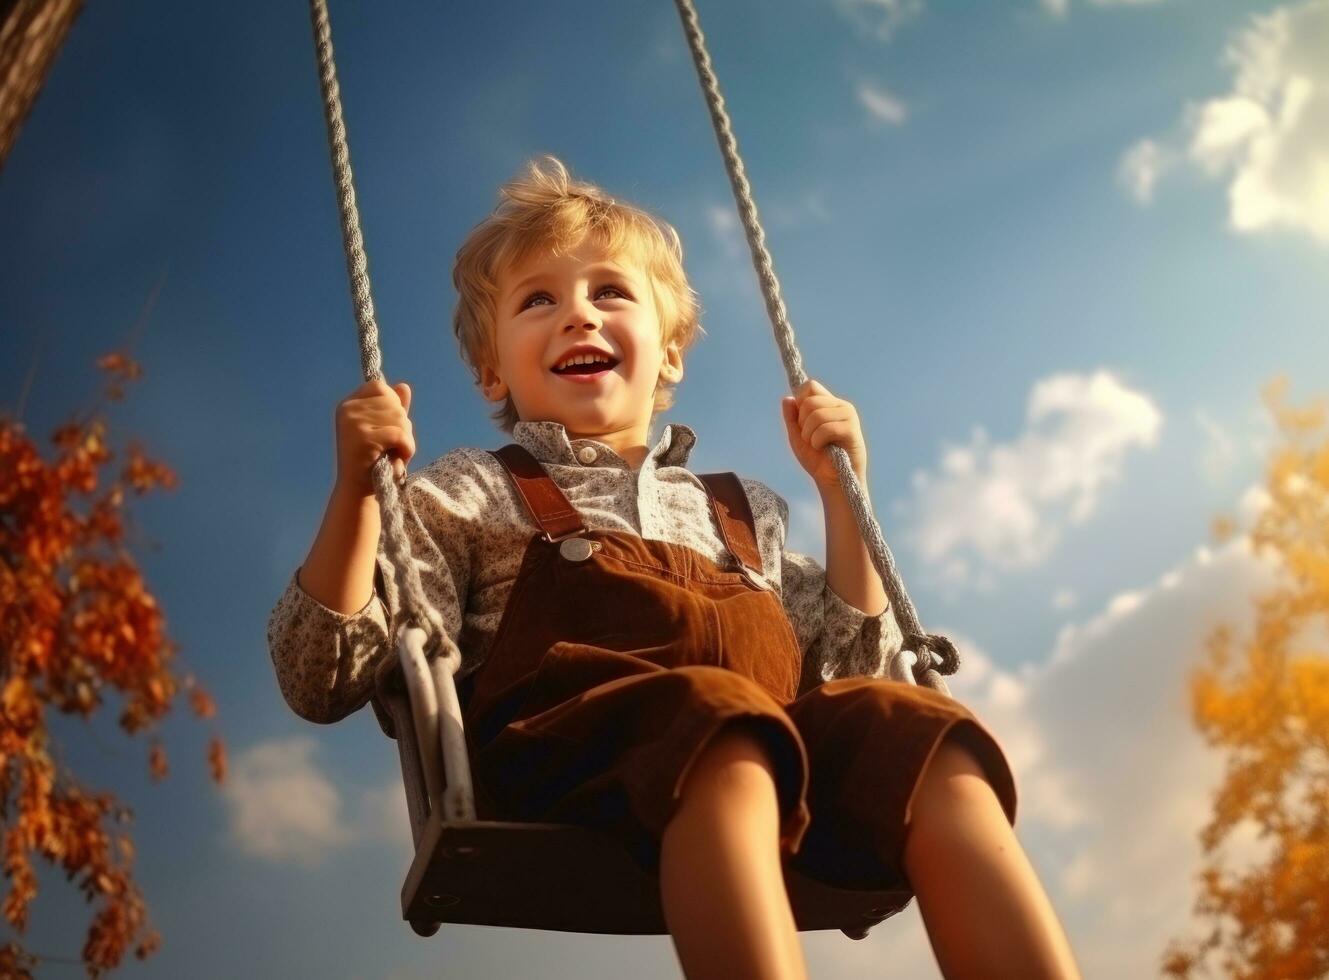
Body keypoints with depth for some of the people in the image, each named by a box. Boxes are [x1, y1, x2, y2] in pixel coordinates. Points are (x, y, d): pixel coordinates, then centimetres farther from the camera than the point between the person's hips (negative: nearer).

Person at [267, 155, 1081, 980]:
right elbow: (325, 681, 9)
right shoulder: (468, 495, 19)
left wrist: (841, 490, 24)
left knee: (925, 737, -28)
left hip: (782, 748, 4)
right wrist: (357, 489, -5)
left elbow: (841, 673, 26)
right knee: (717, 725, -37)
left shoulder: (744, 510, 31)